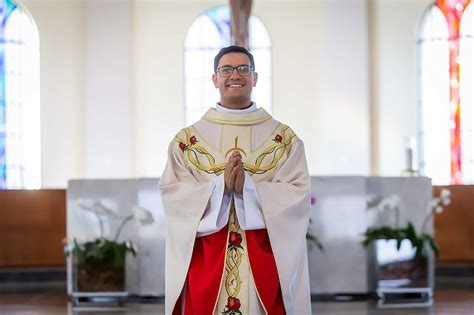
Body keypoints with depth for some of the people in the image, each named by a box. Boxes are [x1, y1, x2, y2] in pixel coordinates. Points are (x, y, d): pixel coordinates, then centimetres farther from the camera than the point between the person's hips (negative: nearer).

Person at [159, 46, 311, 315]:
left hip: (266, 260, 0)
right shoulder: (187, 140, 7)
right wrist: (219, 186, -18)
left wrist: (248, 187, -18)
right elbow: (171, 192, -4)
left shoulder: (285, 139, 6)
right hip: (207, 262, 0)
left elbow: (298, 194, -5)